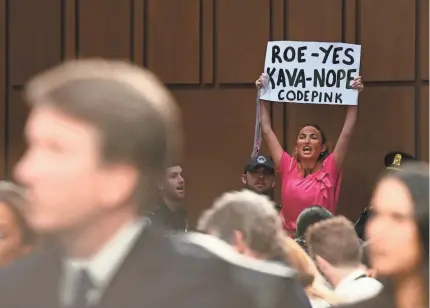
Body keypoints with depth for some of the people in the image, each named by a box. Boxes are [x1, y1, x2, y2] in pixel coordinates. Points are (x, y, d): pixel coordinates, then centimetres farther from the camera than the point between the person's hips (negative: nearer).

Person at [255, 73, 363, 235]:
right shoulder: (288, 166, 3)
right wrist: (263, 96, 6)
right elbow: (267, 130, 6)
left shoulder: (329, 169, -1)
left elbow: (347, 132, -4)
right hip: (288, 236, 1)